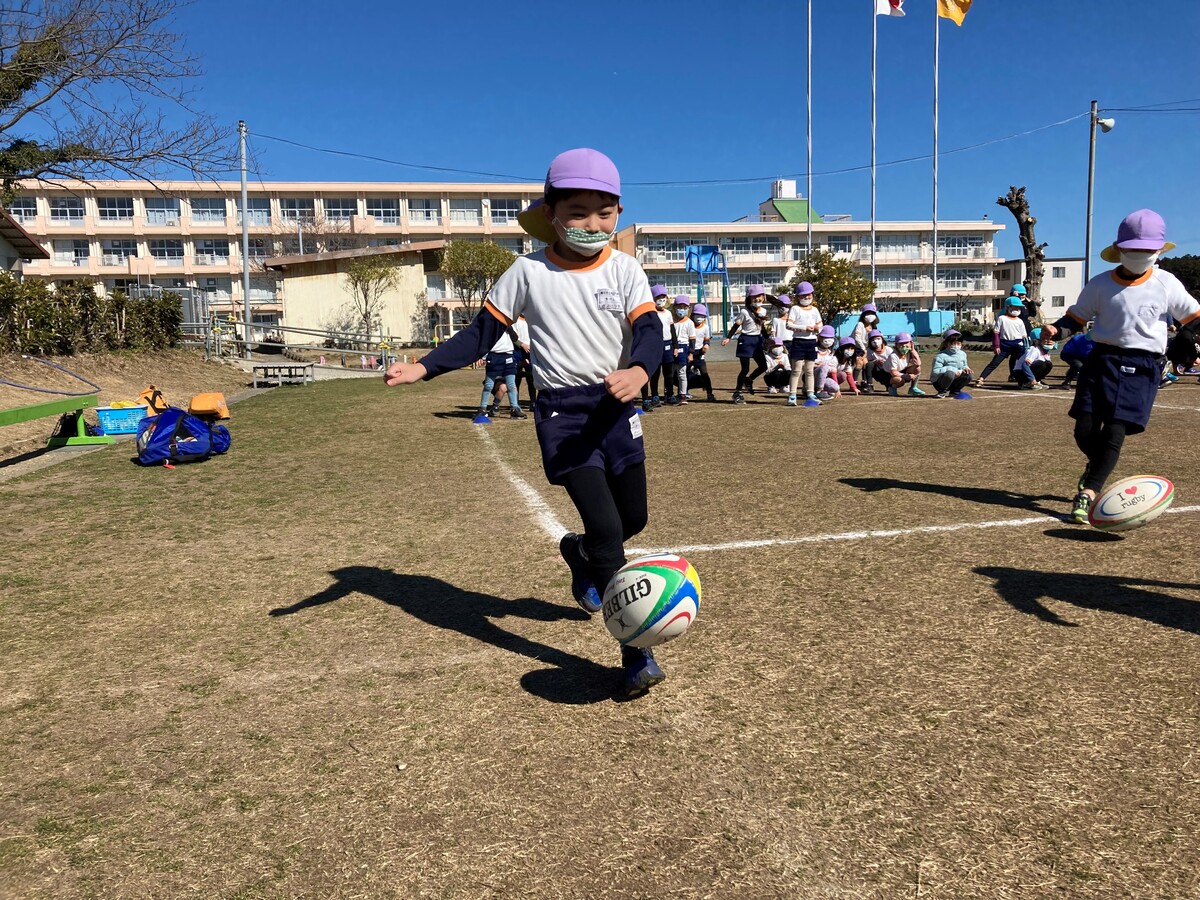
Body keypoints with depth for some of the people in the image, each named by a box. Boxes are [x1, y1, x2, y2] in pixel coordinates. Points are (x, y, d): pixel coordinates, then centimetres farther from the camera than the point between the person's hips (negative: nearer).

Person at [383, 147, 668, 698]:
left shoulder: (625, 269, -1)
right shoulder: (529, 271, -3)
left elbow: (649, 331, -13)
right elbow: (482, 333, 1)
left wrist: (639, 370, -36)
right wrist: (425, 368, -9)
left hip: (616, 406, 3)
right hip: (563, 410, -3)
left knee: (634, 519, 13)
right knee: (606, 529, -11)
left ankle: (580, 554, 48)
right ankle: (636, 653, -2)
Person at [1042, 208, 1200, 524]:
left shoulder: (1167, 284, 3)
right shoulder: (1100, 284, 4)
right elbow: (1077, 317, 9)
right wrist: (1056, 329, -11)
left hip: (1142, 367, -1)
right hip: (1102, 359, 1)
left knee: (1115, 432, -11)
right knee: (1085, 431, -2)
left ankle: (1088, 493, -8)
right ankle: (1098, 464, 32)